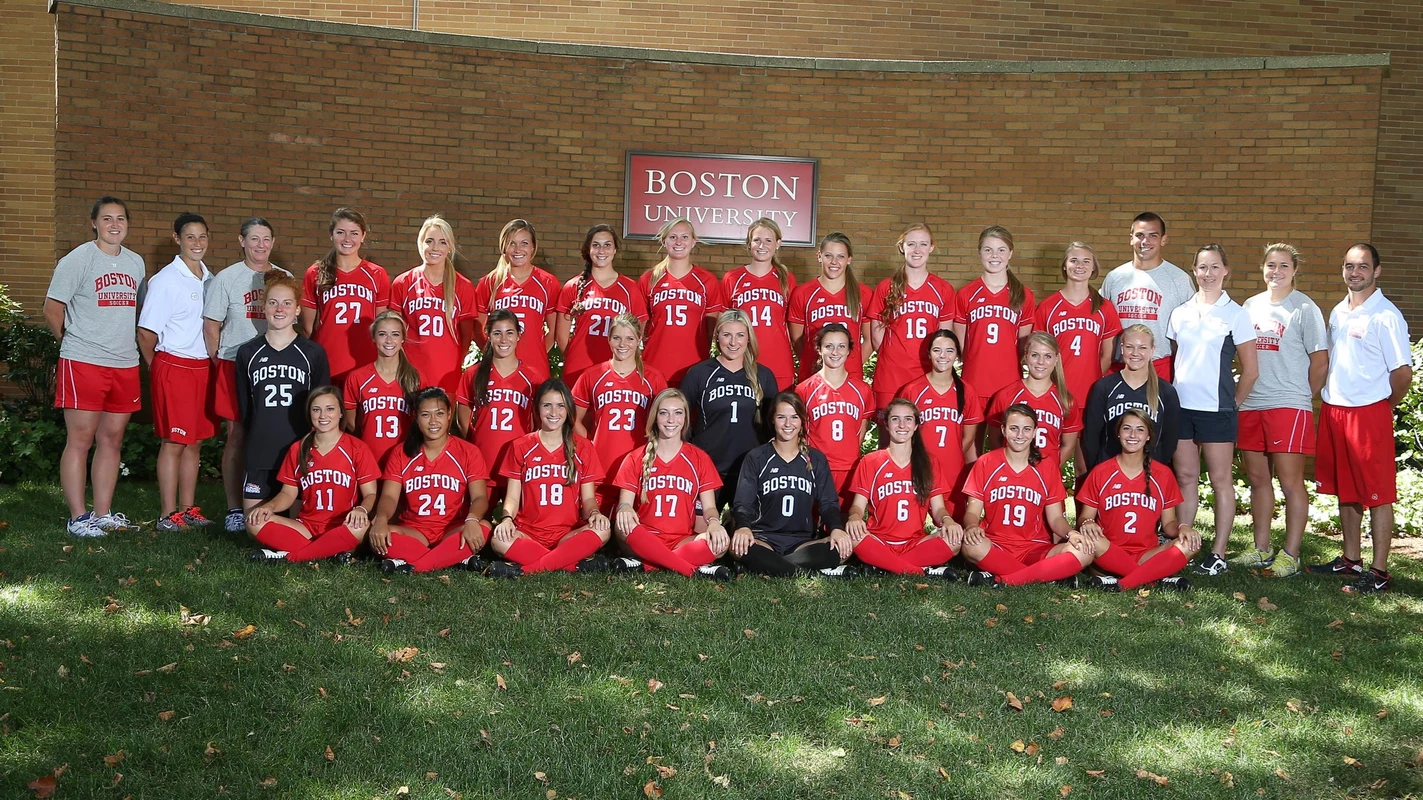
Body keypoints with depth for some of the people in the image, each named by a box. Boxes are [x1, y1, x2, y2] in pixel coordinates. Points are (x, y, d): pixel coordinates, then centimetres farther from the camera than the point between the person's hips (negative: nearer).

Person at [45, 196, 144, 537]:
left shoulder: (135, 262, 12)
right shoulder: (78, 259, -5)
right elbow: (53, 309, -4)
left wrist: (124, 341, 13)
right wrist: (75, 342, 4)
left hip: (125, 364, 6)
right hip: (83, 364, -6)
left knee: (112, 440, 9)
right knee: (80, 440, -2)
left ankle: (103, 514, 18)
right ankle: (78, 517, 4)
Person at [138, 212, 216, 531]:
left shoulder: (210, 280, 11)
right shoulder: (165, 281, -9)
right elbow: (146, 333, -7)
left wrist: (213, 362, 12)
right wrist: (158, 370, 2)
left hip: (203, 367, 6)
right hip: (173, 366, -6)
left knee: (194, 442, 10)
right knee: (173, 442, -3)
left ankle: (188, 509, 19)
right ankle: (168, 514, 4)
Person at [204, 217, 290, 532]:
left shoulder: (284, 278, 9)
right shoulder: (226, 278, 1)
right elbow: (211, 327, 2)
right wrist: (220, 362, -1)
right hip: (236, 365, -2)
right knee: (237, 437, 0)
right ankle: (234, 509, 8)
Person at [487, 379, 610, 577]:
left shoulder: (583, 448, 9)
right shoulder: (520, 447, 9)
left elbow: (588, 497, 8)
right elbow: (513, 497, 6)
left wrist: (594, 513, -17)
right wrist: (507, 518, -18)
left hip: (568, 535, 1)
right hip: (528, 533, 0)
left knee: (602, 531, -32)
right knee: (499, 540, -34)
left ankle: (526, 569, -29)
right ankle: (578, 563, -28)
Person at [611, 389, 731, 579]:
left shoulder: (700, 459, 8)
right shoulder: (635, 459, 7)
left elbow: (709, 507, 5)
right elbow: (624, 503, 0)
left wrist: (714, 522, -20)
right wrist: (625, 509, -26)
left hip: (683, 541, 1)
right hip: (645, 541, -1)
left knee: (719, 542, -30)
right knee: (624, 527, -34)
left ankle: (644, 565, -26)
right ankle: (694, 570, -29)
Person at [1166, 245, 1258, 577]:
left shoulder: (1235, 314, -2)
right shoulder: (1181, 312, 10)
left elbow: (1251, 371, 0)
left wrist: (1232, 403, 3)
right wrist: (1170, 395, 7)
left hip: (1216, 409, -4)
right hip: (1180, 406, 4)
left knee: (1221, 480, 2)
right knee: (1185, 477, 9)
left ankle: (1218, 553, 7)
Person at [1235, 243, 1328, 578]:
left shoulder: (1304, 309, -4)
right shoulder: (1251, 306, 12)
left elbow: (1320, 361, -3)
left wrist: (1303, 397, 2)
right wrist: (1243, 395, 9)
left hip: (1289, 406, -6)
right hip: (1251, 406, 6)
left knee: (1290, 481, -3)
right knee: (1257, 478, 11)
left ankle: (1290, 555, 4)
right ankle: (1261, 549, 22)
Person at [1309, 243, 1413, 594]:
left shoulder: (1386, 316, -12)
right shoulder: (1338, 312, 12)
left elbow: (1403, 373, -12)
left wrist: (1382, 406, 0)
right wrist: (1330, 399, 10)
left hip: (1369, 413, -8)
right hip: (1334, 410, 8)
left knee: (1377, 494, -2)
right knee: (1345, 489, 15)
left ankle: (1379, 572, 3)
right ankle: (1350, 559, 26)